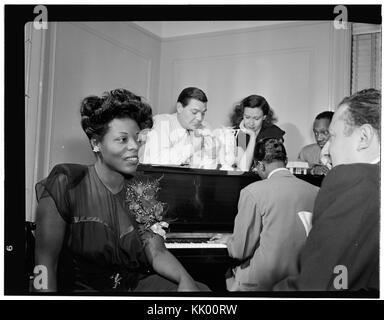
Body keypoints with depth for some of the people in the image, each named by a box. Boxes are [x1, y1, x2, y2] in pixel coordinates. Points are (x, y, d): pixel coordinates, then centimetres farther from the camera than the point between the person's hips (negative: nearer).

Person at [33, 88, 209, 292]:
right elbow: (46, 262, -10)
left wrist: (185, 278, -21)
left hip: (135, 283, 4)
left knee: (202, 289, -17)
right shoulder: (66, 183, -8)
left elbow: (157, 253, -3)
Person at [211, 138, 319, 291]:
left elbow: (241, 251, -13)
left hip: (263, 282, -5)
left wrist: (229, 240, 10)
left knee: (229, 273, 24)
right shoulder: (316, 191, -2)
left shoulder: (252, 192, -15)